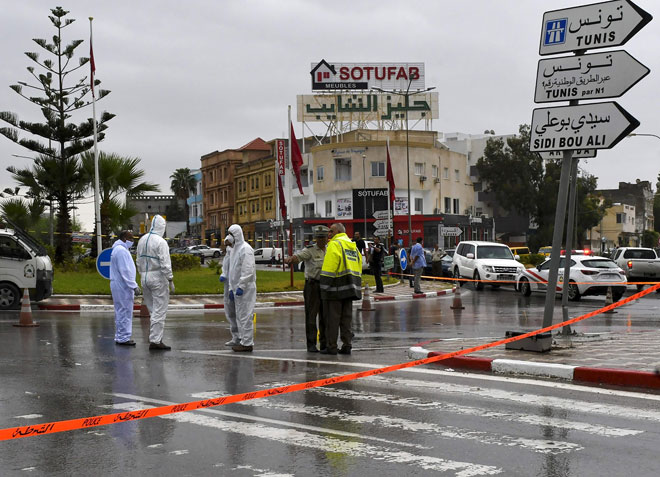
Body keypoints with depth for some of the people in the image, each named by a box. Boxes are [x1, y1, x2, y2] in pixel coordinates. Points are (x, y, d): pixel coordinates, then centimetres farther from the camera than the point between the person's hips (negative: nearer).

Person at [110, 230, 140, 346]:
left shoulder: (119, 249, 18)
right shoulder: (121, 250, -16)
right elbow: (125, 271, -22)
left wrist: (134, 284, 21)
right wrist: (134, 286, -20)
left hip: (119, 285, 11)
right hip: (122, 286, -11)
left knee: (121, 312, 14)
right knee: (125, 312, -7)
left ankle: (120, 337, 19)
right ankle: (123, 338, -5)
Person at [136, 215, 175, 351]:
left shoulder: (142, 240, 9)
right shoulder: (160, 242, -14)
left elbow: (139, 261, 14)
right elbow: (165, 264, -18)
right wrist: (170, 280, -13)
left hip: (145, 278, 8)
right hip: (158, 278, -8)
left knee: (153, 310, 16)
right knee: (159, 311, -4)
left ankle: (154, 335, 15)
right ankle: (155, 340, -5)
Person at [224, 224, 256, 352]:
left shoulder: (245, 249, -13)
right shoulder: (235, 249, 18)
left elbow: (248, 270, -20)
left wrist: (241, 287, -22)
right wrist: (231, 288, 17)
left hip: (245, 288, -10)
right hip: (237, 288, 10)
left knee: (245, 315, -7)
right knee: (240, 316, 14)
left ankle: (247, 343, -4)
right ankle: (242, 340, 21)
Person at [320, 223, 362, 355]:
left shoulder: (334, 245, -9)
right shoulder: (353, 246, 18)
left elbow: (329, 268, -16)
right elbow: (358, 265, 17)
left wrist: (325, 287, -15)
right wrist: (356, 287, 19)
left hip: (335, 289, -8)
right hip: (348, 289, 8)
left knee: (332, 318, -2)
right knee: (346, 318, 11)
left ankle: (332, 347, 0)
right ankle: (347, 345, 11)